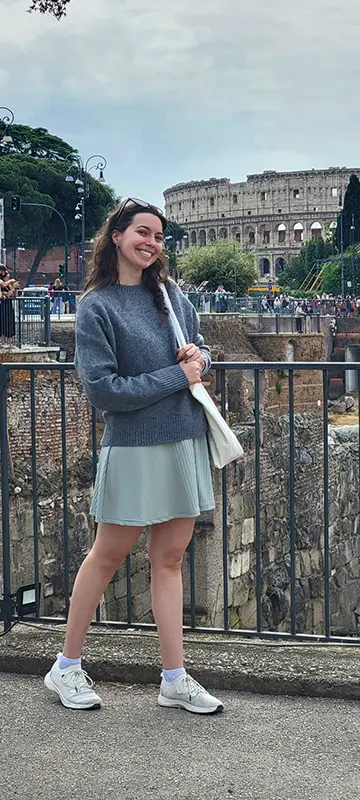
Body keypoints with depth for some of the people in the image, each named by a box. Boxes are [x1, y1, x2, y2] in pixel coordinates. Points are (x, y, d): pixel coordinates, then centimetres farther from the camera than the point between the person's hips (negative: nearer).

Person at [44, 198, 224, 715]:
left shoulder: (172, 295, 8)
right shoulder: (96, 307, -9)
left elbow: (201, 350, 21)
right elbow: (102, 389, -16)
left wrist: (199, 357, -4)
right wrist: (176, 376, -14)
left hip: (186, 441, 5)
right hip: (133, 447, -5)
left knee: (170, 559, 9)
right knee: (108, 556, 5)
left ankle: (175, 680, 16)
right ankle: (66, 668, 21)